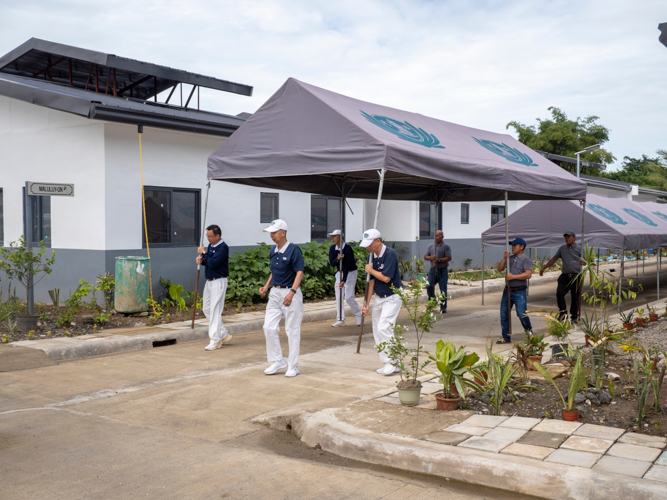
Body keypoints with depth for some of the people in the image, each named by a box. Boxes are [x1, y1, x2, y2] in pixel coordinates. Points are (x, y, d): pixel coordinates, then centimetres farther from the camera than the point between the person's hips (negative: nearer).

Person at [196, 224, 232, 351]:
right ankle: (224, 335, 23)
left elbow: (213, 263, -25)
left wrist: (203, 253, -13)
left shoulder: (223, 247, -17)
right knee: (207, 309, 13)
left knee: (215, 311, -7)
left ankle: (215, 341, -1)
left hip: (219, 282, -9)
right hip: (209, 281, 10)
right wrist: (201, 260, -4)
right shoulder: (210, 246, 10)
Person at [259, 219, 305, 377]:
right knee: (269, 327, 1)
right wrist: (266, 286, 9)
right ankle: (278, 361, 15)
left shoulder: (293, 250, -12)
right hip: (275, 293, 7)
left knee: (292, 330, 0)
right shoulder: (273, 251, 10)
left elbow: (299, 272, -16)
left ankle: (293, 366, 10)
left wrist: (292, 292, -26)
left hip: (290, 293, -7)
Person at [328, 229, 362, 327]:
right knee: (339, 297, 3)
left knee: (348, 297, -10)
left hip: (350, 273, -6)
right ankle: (340, 320, 8)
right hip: (339, 273, 6)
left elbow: (347, 265, -26)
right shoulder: (332, 248, -2)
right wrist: (337, 259, -31)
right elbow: (331, 263, -8)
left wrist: (343, 280, -31)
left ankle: (359, 316, 9)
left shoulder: (348, 249, -22)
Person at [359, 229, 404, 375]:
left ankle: (393, 362, -8)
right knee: (377, 331, 8)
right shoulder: (373, 256, 4)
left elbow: (386, 278, -27)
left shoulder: (390, 254, -19)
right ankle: (387, 363, 15)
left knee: (384, 328, -17)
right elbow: (372, 280, 8)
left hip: (392, 297, -8)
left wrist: (370, 270, -10)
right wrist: (366, 303, 7)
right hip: (379, 297, 8)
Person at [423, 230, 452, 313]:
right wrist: (430, 257, -13)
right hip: (433, 269, 4)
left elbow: (449, 258, -10)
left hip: (442, 270, -4)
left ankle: (443, 307, 7)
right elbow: (425, 257, 9)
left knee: (443, 289, -1)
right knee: (429, 286, -4)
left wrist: (439, 260, -21)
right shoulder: (431, 246, 12)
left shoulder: (446, 247, -2)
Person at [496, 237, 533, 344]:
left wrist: (513, 276, -18)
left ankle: (529, 331, 18)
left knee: (522, 314, -11)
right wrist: (504, 258, -4)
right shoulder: (510, 258, 15)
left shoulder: (525, 259, -5)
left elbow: (528, 274, -16)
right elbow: (500, 268, 9)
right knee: (504, 315, 5)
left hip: (520, 292, -6)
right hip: (507, 290, 6)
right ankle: (506, 338, 13)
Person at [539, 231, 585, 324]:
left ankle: (574, 316, 13)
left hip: (576, 276, -2)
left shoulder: (580, 249, 7)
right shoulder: (562, 248, 15)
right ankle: (563, 313, 0)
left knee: (575, 297, 2)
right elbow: (554, 259, 20)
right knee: (559, 293, -13)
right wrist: (544, 268, 16)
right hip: (565, 275, 2)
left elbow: (586, 261, 5)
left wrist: (583, 262, -20)